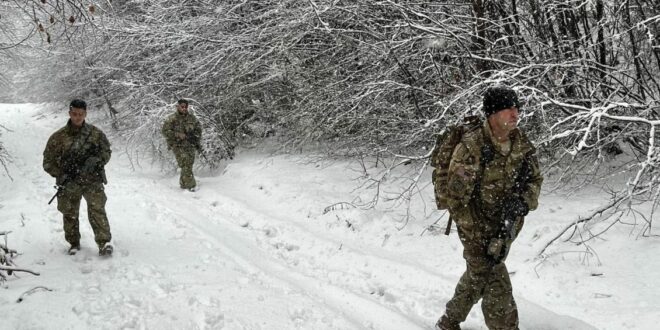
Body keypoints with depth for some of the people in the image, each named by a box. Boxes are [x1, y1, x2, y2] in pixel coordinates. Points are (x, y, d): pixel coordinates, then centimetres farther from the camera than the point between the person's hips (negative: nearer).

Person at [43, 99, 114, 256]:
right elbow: (48, 161, 5)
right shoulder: (58, 137, 1)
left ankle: (104, 243, -18)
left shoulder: (96, 133, 4)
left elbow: (106, 152, 9)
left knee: (97, 210, -14)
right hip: (69, 183, 1)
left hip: (93, 180, -1)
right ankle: (74, 243, 25)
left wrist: (96, 160, -12)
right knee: (70, 214, 8)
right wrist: (60, 174, -11)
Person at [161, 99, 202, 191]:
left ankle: (183, 183, 22)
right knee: (185, 165, -15)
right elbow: (165, 131, -9)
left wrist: (197, 139, 5)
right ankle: (191, 185, -15)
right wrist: (179, 135, -16)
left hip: (190, 145, 4)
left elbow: (198, 129, 19)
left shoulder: (192, 118, 8)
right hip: (178, 145, -4)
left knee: (189, 165, 4)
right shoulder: (172, 119, -5)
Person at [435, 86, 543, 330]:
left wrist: (522, 202, -16)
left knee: (477, 277, 21)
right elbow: (457, 197, -18)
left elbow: (535, 179, 7)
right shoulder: (470, 147, -21)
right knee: (496, 286, -9)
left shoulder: (522, 145, -5)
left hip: (506, 227, 6)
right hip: (478, 230, -6)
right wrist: (477, 240, -18)